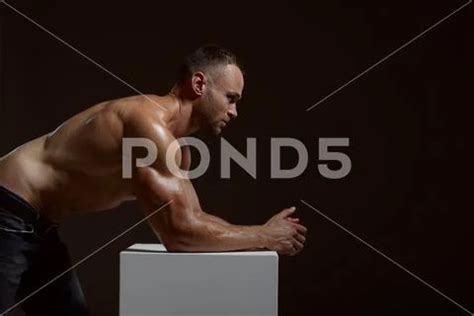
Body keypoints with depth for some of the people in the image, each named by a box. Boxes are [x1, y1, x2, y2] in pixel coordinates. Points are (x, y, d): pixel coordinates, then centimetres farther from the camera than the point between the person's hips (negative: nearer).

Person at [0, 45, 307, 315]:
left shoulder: (175, 145, 7)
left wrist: (261, 233, -2)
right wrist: (264, 237, -18)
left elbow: (193, 218, 10)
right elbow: (178, 232, -29)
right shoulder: (150, 124, -26)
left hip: (38, 224, 10)